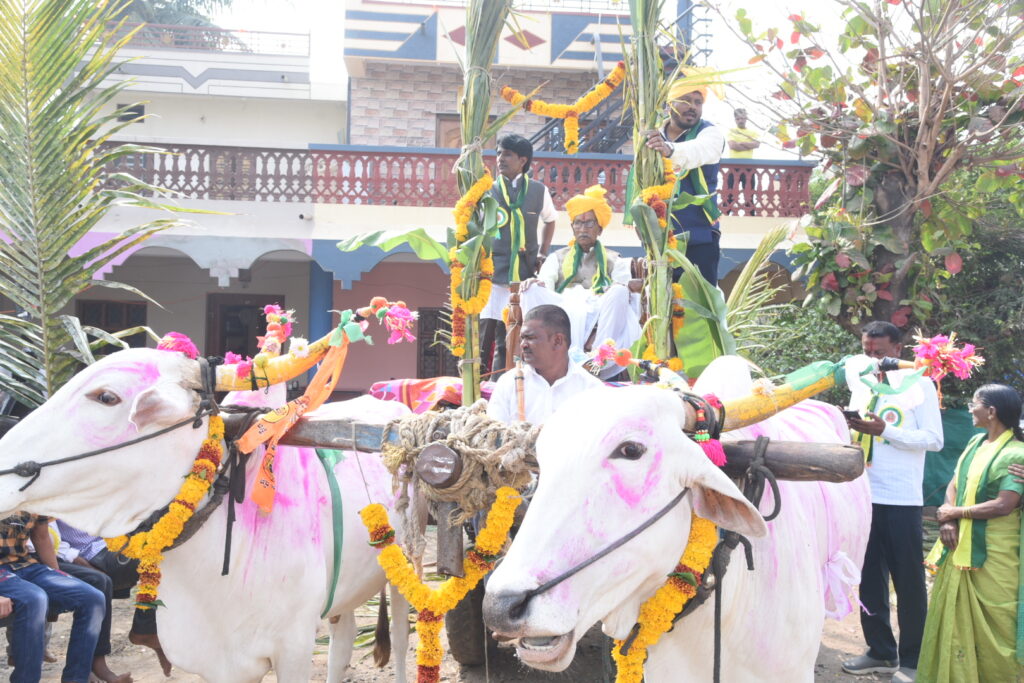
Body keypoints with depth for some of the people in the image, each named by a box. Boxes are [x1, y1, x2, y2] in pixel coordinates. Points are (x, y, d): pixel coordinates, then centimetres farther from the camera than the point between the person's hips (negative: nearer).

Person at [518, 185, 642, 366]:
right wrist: (535, 283, -13)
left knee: (619, 291, -31)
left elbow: (625, 286, 10)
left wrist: (625, 287, -16)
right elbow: (545, 282, 12)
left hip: (600, 313, -1)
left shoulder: (613, 260, 29)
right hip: (563, 309, 1)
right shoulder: (558, 257, 31)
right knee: (533, 290, -27)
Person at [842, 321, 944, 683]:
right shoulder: (861, 384, 12)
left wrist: (884, 430, -18)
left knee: (908, 581, 3)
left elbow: (934, 439, -9)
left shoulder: (919, 384, -2)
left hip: (901, 499, -5)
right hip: (863, 495, 5)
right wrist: (849, 424, -4)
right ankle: (880, 651, 21)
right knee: (869, 577, 10)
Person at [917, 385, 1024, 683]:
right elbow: (954, 485, 9)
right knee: (953, 615, 11)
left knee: (992, 623, 1)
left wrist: (953, 513, -12)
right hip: (960, 544, 7)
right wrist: (948, 522, -9)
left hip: (993, 552, -7)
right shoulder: (976, 442, 10)